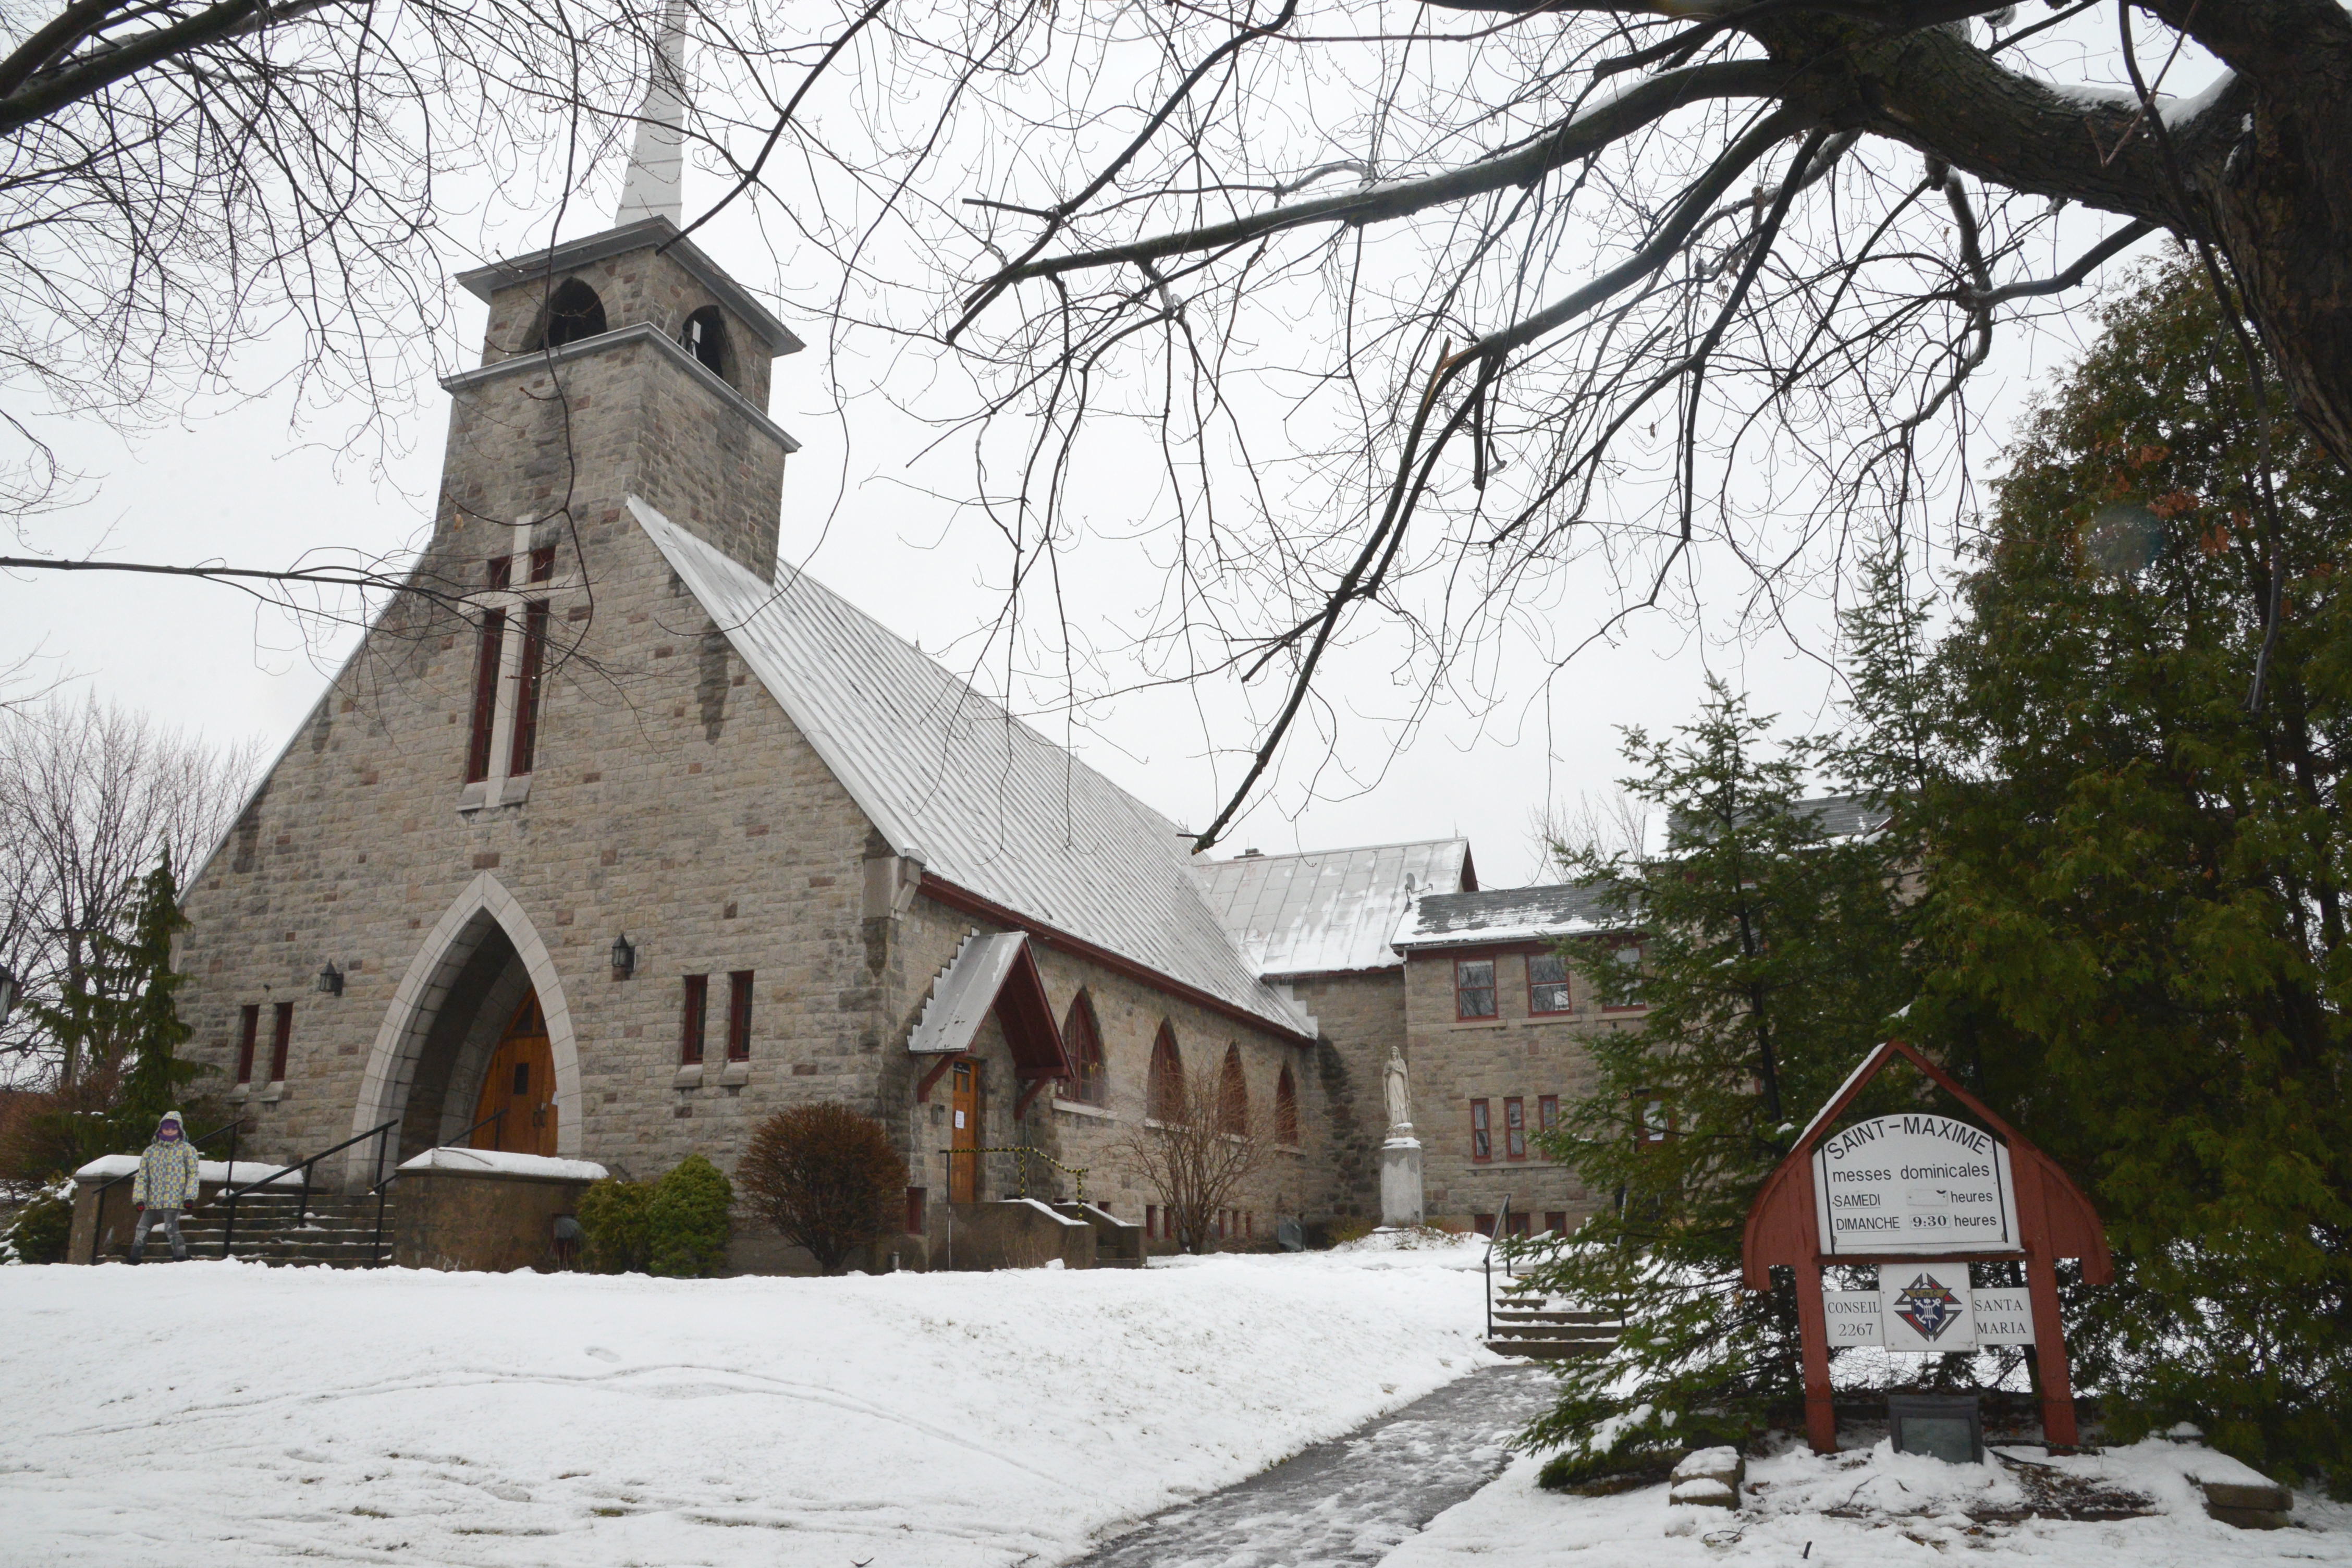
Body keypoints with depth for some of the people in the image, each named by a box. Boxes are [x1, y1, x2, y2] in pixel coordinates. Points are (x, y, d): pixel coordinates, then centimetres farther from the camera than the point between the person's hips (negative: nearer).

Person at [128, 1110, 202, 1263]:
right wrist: (139, 1198, 1)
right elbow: (142, 1176, 13)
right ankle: (134, 1260, 18)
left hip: (174, 1200, -4)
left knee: (171, 1230, -16)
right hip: (152, 1202, 4)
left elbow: (193, 1174, 2)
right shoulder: (151, 1151, 15)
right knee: (141, 1232, 5)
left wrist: (190, 1196, -9)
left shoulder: (187, 1149, 7)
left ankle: (181, 1260, -9)